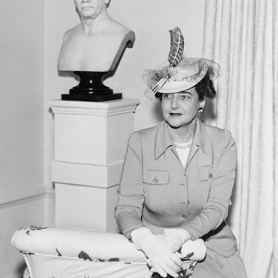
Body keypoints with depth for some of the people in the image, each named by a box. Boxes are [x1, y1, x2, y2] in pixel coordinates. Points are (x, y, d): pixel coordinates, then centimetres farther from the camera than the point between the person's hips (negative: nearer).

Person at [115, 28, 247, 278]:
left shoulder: (222, 143, -1)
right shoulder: (140, 142, -2)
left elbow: (217, 209, -10)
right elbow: (126, 208, -8)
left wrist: (177, 238, -28)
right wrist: (148, 241, -30)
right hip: (153, 249, -1)